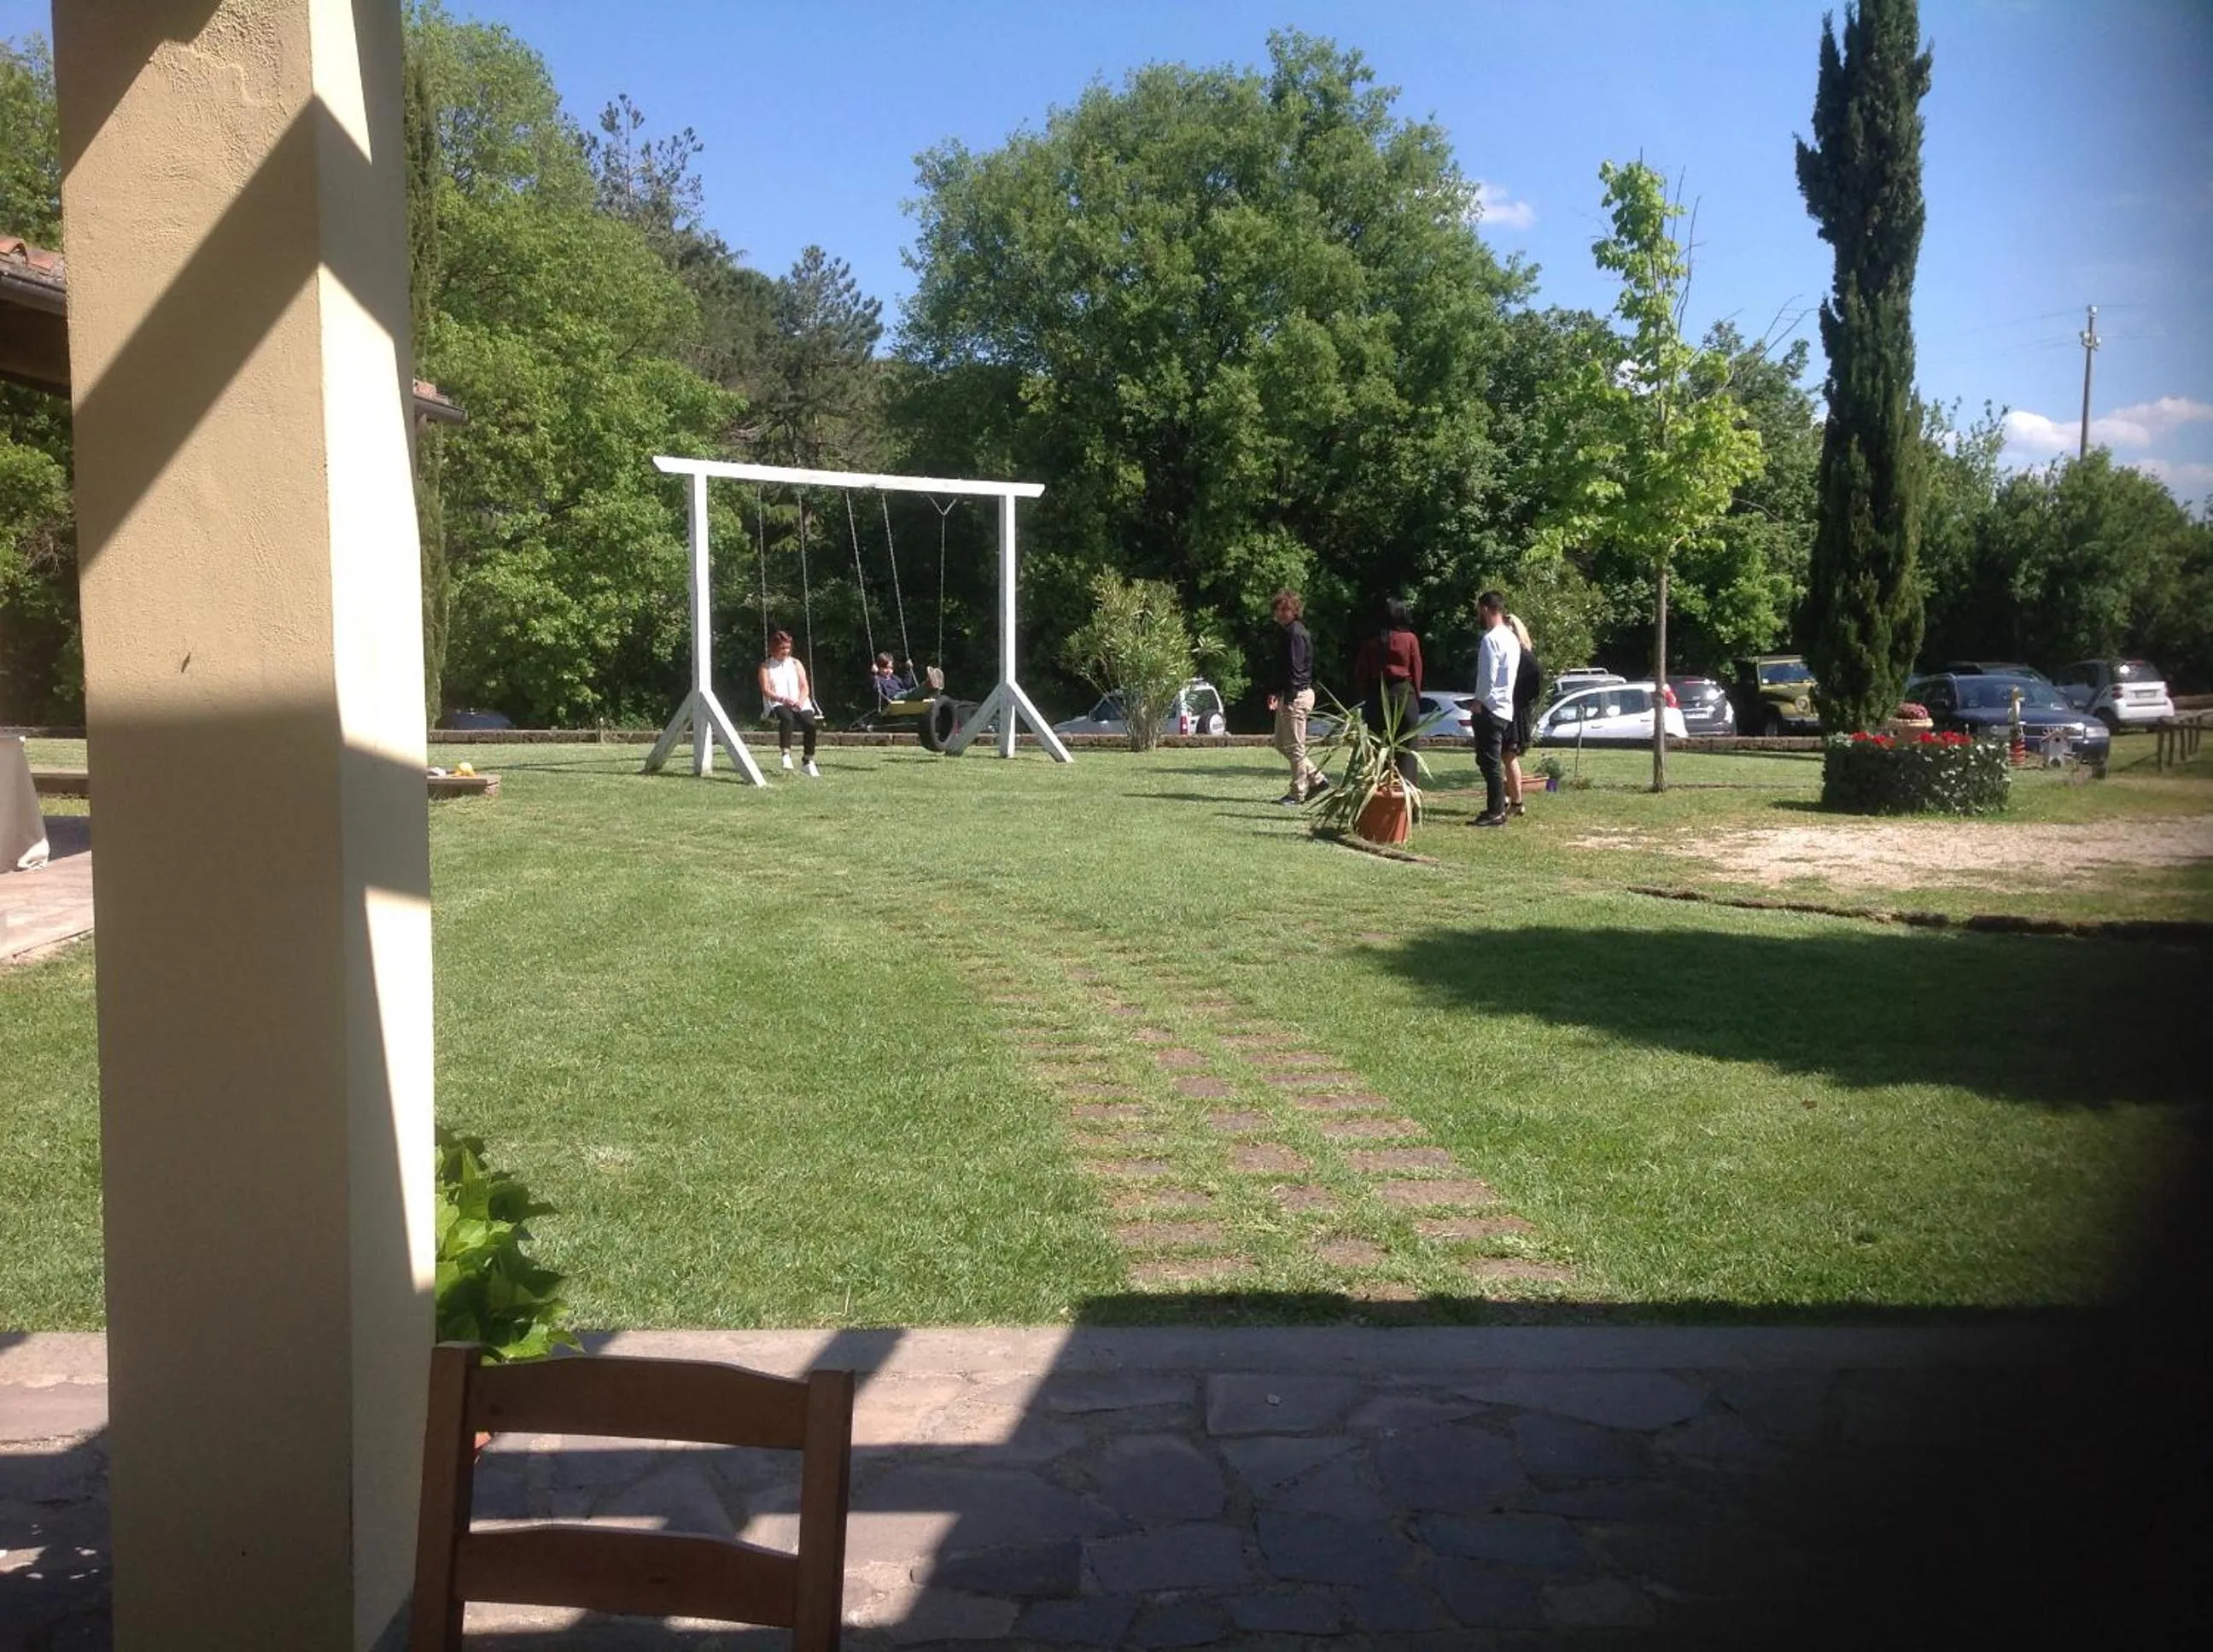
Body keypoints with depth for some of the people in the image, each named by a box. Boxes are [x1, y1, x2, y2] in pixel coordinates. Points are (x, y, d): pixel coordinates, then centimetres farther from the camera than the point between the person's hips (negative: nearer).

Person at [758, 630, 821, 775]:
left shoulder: (796, 664, 20)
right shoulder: (766, 666, 12)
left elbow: (805, 687, 11)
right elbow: (766, 690, -1)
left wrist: (800, 701, -11)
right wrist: (783, 699, -19)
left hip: (799, 704, 3)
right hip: (777, 704, -3)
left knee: (810, 723, -29)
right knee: (787, 717, -40)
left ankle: (809, 761, -21)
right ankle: (786, 755, -43)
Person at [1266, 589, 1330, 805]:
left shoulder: (1295, 633, -14)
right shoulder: (1289, 632, 16)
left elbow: (1295, 668, -20)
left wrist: (1288, 699, -22)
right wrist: (1277, 694, 19)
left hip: (1297, 696, -11)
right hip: (1289, 695, 11)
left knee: (1295, 747, -4)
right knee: (1281, 744, 15)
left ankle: (1297, 794, 4)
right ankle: (1317, 779, 20)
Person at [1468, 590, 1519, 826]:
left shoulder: (1492, 639, -15)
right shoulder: (1510, 637, 15)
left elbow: (1488, 676, -21)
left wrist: (1479, 703, -10)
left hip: (1490, 709, -10)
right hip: (1505, 708, 10)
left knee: (1489, 762, -7)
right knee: (1494, 762, 15)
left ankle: (1496, 812, -7)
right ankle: (1497, 808, 19)